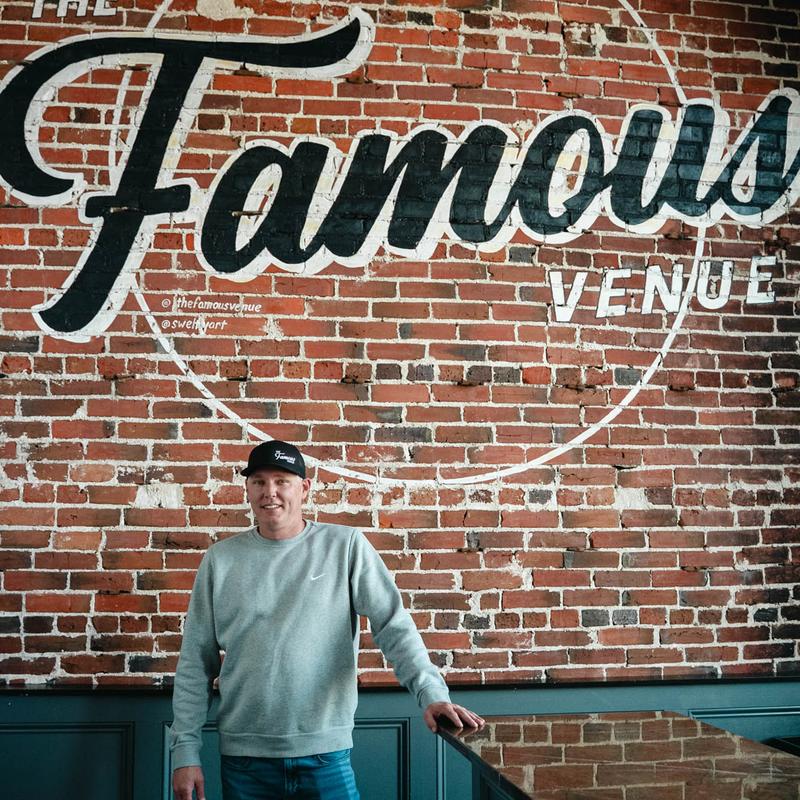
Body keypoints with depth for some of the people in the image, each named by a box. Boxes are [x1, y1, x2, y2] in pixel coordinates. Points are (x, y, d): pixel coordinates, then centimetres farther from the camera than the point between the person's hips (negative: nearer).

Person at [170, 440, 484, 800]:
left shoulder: (346, 546, -1)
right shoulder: (220, 559, 3)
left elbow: (393, 625, -7)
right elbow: (195, 662, 5)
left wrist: (431, 693, -20)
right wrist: (185, 750, 1)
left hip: (327, 753, -1)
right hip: (243, 758, 2)